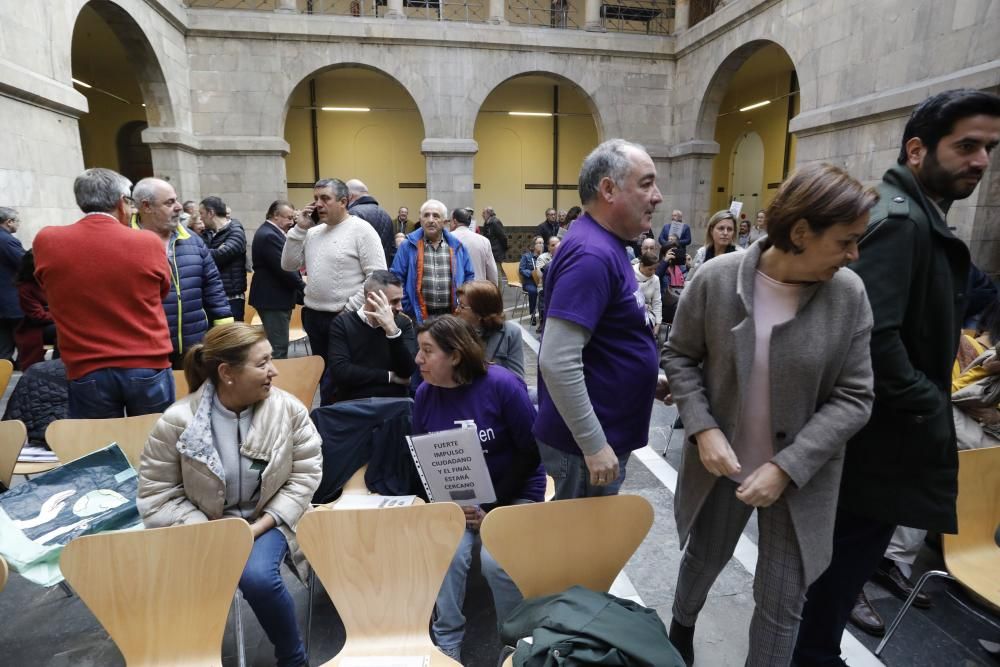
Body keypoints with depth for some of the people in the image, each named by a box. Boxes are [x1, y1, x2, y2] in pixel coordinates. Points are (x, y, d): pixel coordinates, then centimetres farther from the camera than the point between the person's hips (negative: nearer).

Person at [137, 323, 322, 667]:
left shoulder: (289, 409, -12)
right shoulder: (177, 422, -14)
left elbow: (305, 473, -5)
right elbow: (156, 495, -7)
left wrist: (259, 527, -15)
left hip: (267, 519, 0)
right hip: (204, 525, 1)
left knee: (257, 576, -27)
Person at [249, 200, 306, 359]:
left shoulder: (270, 232, 16)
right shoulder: (269, 235, -17)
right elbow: (283, 268, -21)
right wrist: (302, 287, -10)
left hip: (274, 297, 11)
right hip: (274, 299, -11)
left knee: (275, 346, 16)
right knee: (278, 349, -7)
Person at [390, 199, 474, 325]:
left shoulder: (456, 246, 8)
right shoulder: (408, 246, -1)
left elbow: (469, 277, 12)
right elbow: (397, 279, -2)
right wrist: (406, 310, -7)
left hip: (452, 316, 3)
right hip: (418, 317, -2)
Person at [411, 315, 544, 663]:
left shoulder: (502, 384, -20)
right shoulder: (425, 394, -7)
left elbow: (531, 452, -14)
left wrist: (494, 508, -16)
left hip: (514, 491, -3)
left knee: (496, 560, -23)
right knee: (449, 553, -22)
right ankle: (446, 643, 3)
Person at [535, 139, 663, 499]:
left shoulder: (606, 244, 7)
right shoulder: (592, 254, -24)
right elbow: (557, 362, -29)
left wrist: (647, 376, 13)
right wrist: (594, 445, -24)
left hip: (605, 434, 9)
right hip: (587, 443, -9)